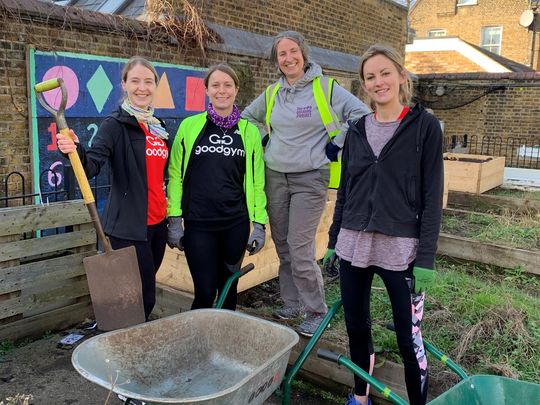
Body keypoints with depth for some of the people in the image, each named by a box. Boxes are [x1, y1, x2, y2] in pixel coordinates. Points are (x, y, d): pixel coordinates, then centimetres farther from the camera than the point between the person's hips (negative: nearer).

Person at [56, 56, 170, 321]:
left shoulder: (158, 127, 12)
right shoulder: (115, 124, -8)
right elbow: (92, 166, -21)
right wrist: (76, 151, -41)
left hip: (157, 222, 7)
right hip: (128, 227, -7)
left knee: (146, 294, 16)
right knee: (143, 297, -4)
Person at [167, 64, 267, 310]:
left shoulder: (249, 131, 6)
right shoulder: (190, 126, 2)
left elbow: (257, 181, 8)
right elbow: (175, 175, 2)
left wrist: (259, 223, 4)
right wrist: (174, 220, -3)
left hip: (236, 224, 2)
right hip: (198, 224, -2)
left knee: (228, 290, 12)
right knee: (204, 293, -1)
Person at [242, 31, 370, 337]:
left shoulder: (326, 87, -3)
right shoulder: (272, 93, 11)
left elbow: (362, 115, -3)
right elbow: (248, 117, 28)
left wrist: (337, 144, -5)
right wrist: (262, 141, 14)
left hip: (310, 179, -5)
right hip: (275, 177, 5)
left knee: (300, 248, -9)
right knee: (283, 246, 10)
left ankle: (317, 311, 8)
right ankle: (292, 303, 26)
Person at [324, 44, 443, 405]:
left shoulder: (424, 126, -3)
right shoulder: (357, 130, 9)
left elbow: (432, 195, -7)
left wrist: (426, 258, -11)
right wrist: (333, 241, 13)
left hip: (401, 248, -4)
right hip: (354, 244, 5)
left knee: (409, 339, 0)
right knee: (356, 328, 14)